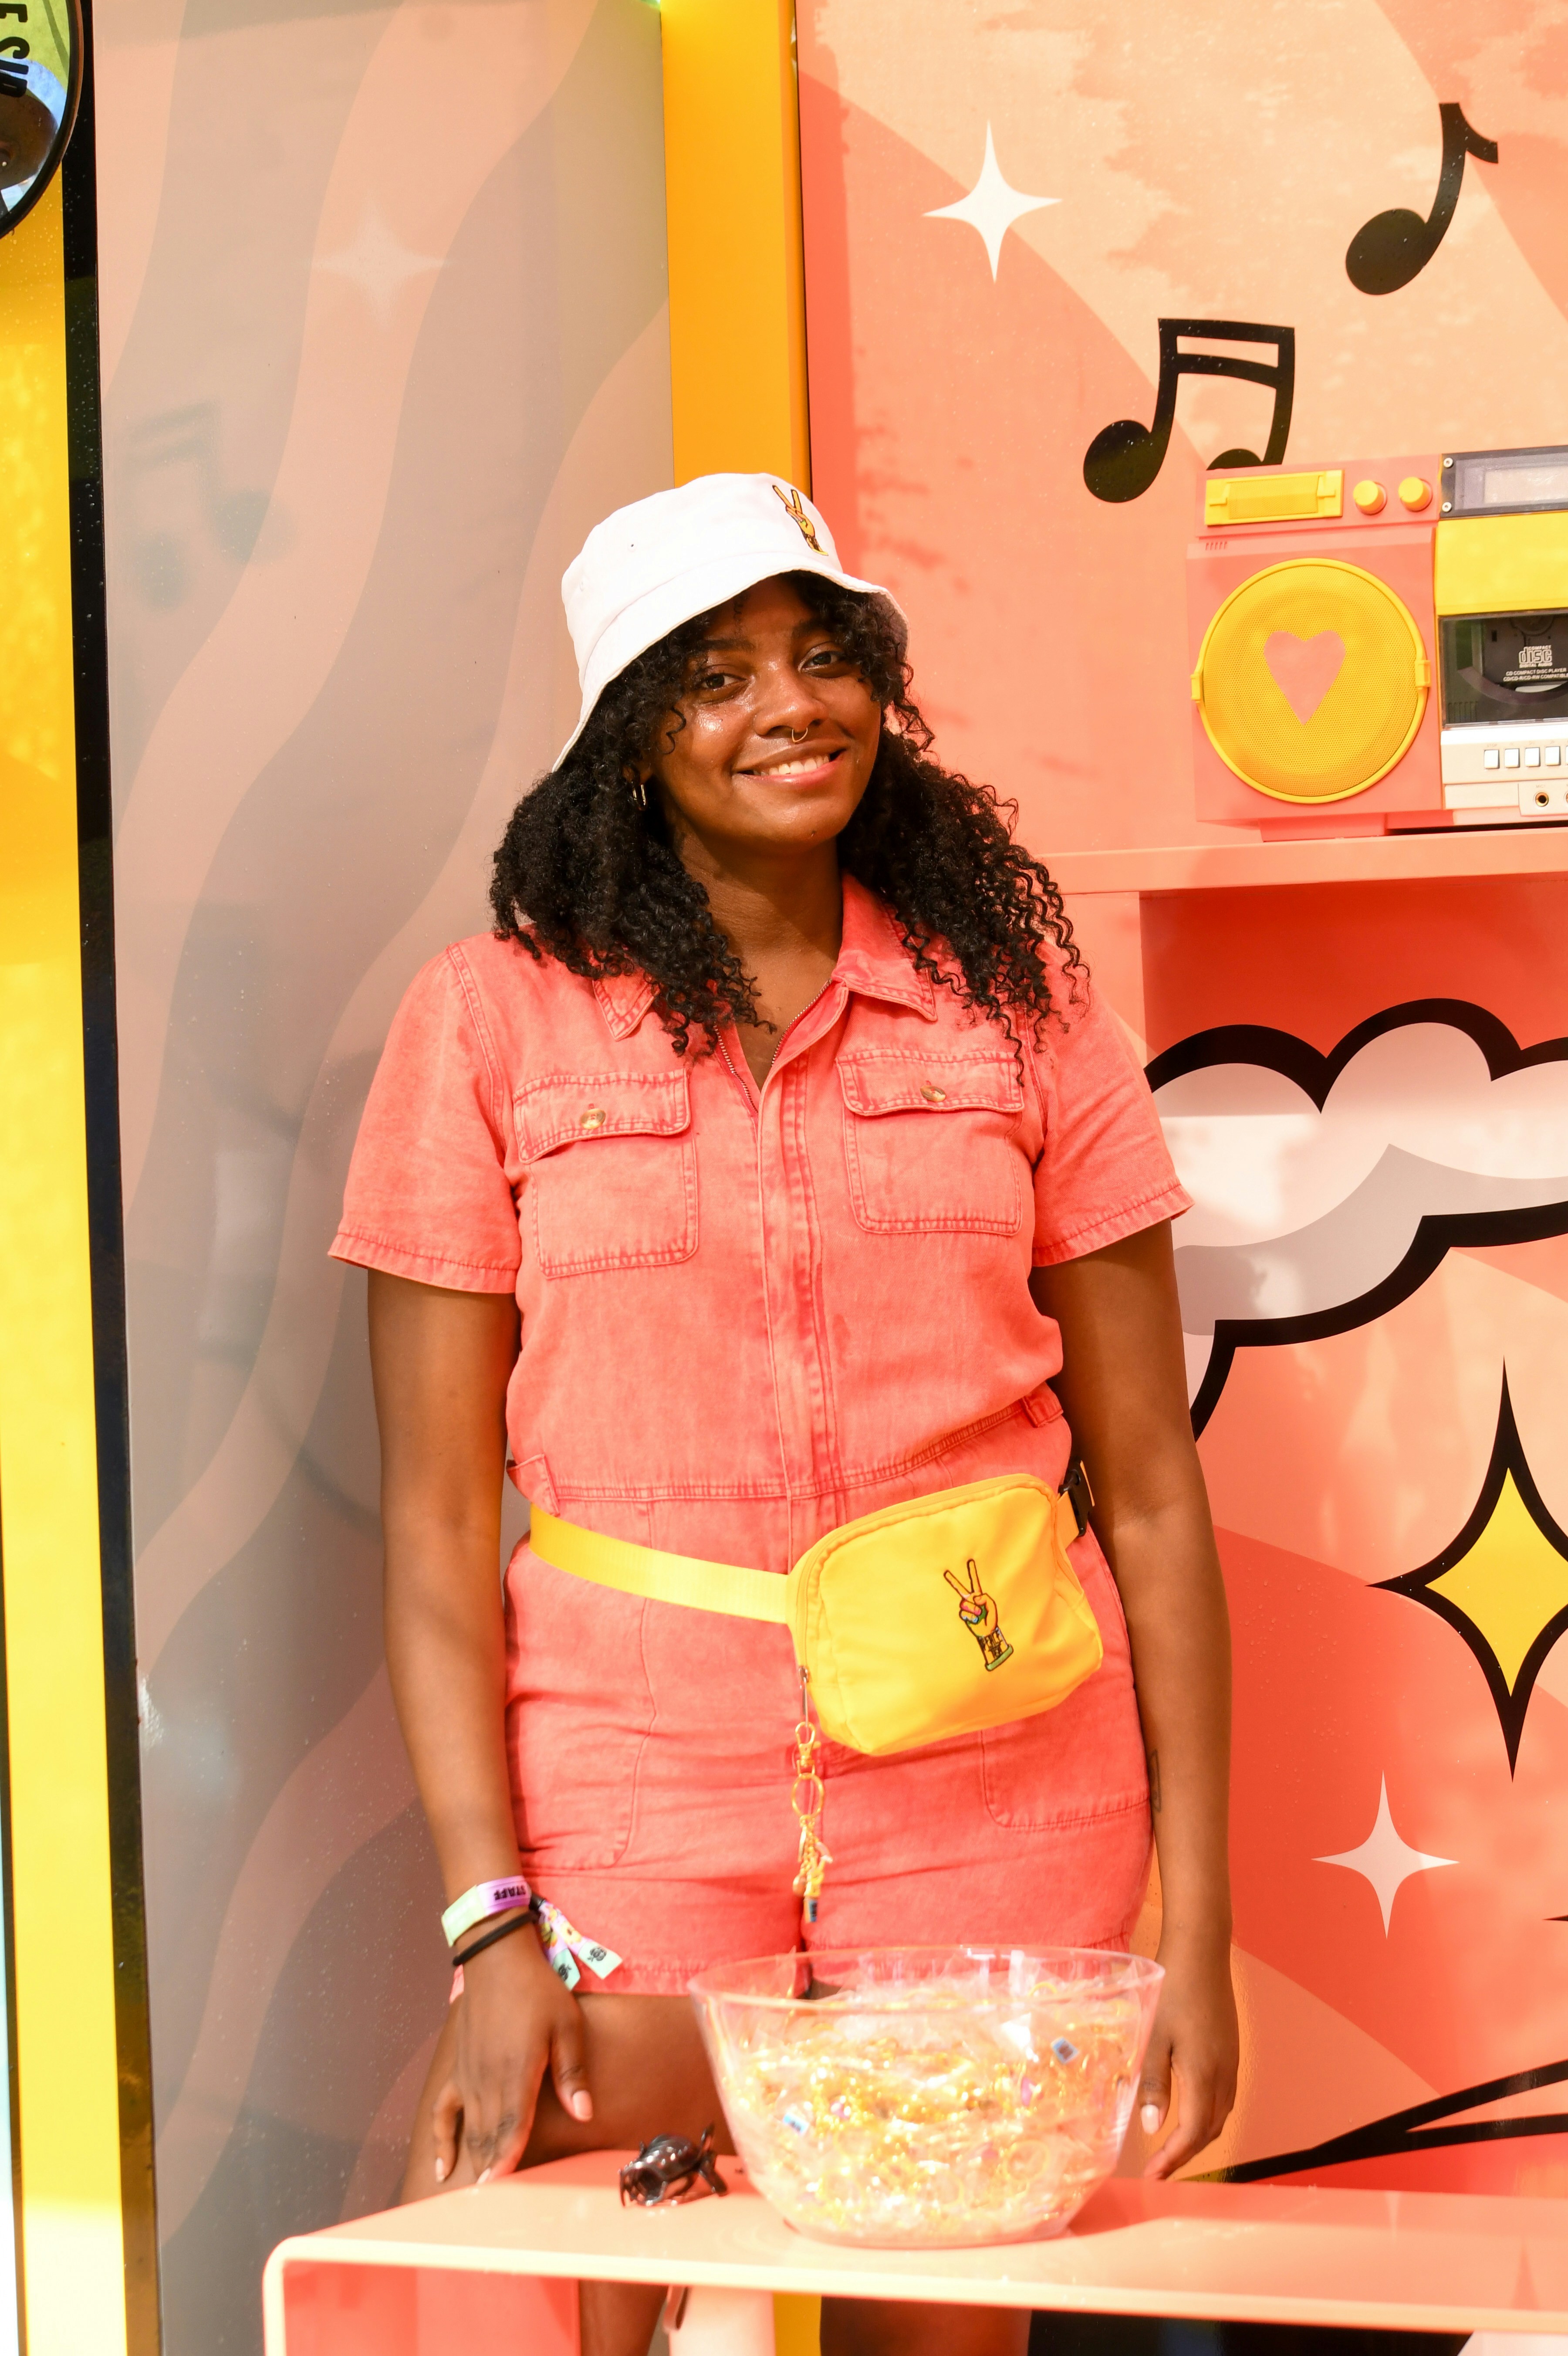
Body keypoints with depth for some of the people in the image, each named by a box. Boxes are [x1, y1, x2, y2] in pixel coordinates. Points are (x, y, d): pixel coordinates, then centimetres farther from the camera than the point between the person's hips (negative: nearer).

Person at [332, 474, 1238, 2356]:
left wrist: (1196, 1923, 0)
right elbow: (436, 1525, -1)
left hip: (996, 1787, 1)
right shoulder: (493, 1021, 1)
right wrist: (491, 1923, -10)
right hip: (634, 1783, -1)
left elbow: (1150, 1491, 5)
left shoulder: (1012, 1000, 6)